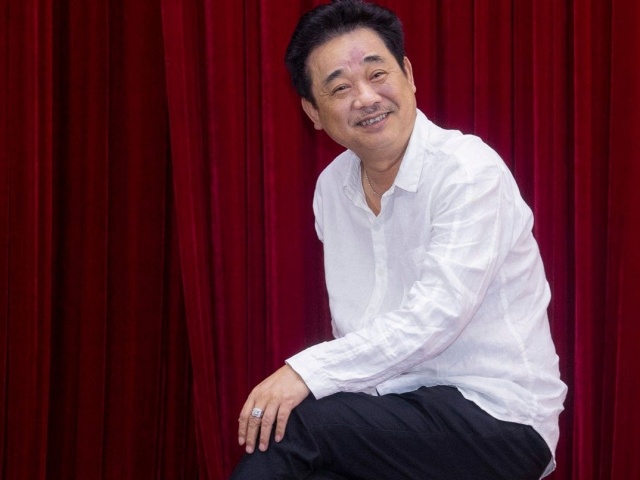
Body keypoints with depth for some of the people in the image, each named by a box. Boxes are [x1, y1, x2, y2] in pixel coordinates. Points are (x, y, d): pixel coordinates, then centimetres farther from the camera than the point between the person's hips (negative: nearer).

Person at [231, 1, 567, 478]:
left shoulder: (469, 171, -14)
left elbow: (435, 316, -24)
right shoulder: (332, 187, 8)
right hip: (407, 407, 5)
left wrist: (309, 372, -30)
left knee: (292, 425, -24)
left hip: (499, 421, -5)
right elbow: (353, 328, 11)